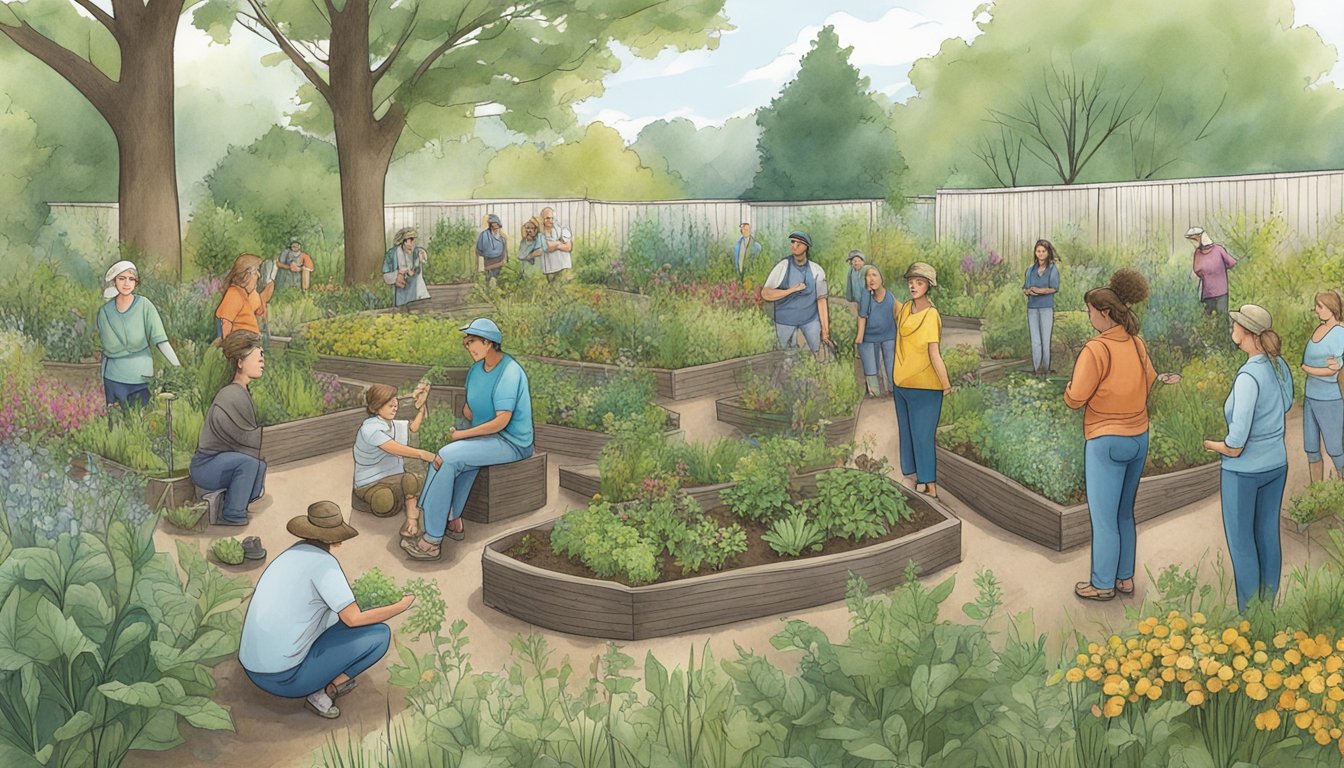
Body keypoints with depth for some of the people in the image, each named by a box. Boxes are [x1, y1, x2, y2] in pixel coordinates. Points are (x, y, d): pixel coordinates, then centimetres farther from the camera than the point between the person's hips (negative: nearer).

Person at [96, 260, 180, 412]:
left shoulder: (144, 305, -6)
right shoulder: (104, 311, 3)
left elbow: (161, 340, -12)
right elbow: (102, 347, 12)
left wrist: (179, 369, -21)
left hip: (140, 377, -2)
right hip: (113, 378, 2)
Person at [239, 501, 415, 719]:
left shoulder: (293, 553, 10)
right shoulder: (324, 562, -14)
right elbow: (354, 619, -14)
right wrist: (401, 606, -1)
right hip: (285, 678, -8)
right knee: (379, 634, -3)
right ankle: (322, 693, -3)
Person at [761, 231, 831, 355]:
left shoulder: (816, 270, -8)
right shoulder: (783, 266, -11)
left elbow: (821, 300, -7)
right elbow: (765, 293, -13)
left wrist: (825, 330, -10)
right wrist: (791, 290, -24)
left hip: (810, 317, 1)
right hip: (785, 319, 0)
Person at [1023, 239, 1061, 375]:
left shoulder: (1053, 268, 1)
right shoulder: (1031, 268, 11)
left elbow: (1054, 288, -8)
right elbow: (1025, 288, 8)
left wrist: (1039, 290, -18)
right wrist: (1028, 291, -15)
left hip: (1046, 307, -3)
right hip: (1032, 307, 3)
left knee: (1045, 339, -1)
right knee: (1035, 340, 1)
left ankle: (1045, 368, 2)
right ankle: (1037, 368, 3)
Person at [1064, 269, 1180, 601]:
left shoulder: (1096, 349, -20)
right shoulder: (1137, 344, 2)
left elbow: (1074, 399, -17)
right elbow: (1149, 381, 15)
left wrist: (1070, 386, 2)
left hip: (1106, 442, -8)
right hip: (1139, 438, 8)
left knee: (1103, 517, 4)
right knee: (1124, 513, 19)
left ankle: (1102, 585, 14)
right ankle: (1125, 578, 28)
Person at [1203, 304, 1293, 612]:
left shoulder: (1248, 376, -27)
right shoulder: (1280, 366, -4)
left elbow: (1235, 447, -25)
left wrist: (1208, 443, -8)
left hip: (1243, 471, -7)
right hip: (1277, 465, 7)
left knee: (1241, 543, 7)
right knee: (1268, 535, 18)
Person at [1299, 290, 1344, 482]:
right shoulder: (1318, 330, 7)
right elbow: (1305, 363, 3)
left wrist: (1307, 369, -7)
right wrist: (1326, 367, -14)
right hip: (1310, 398, 7)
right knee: (1311, 450, 12)